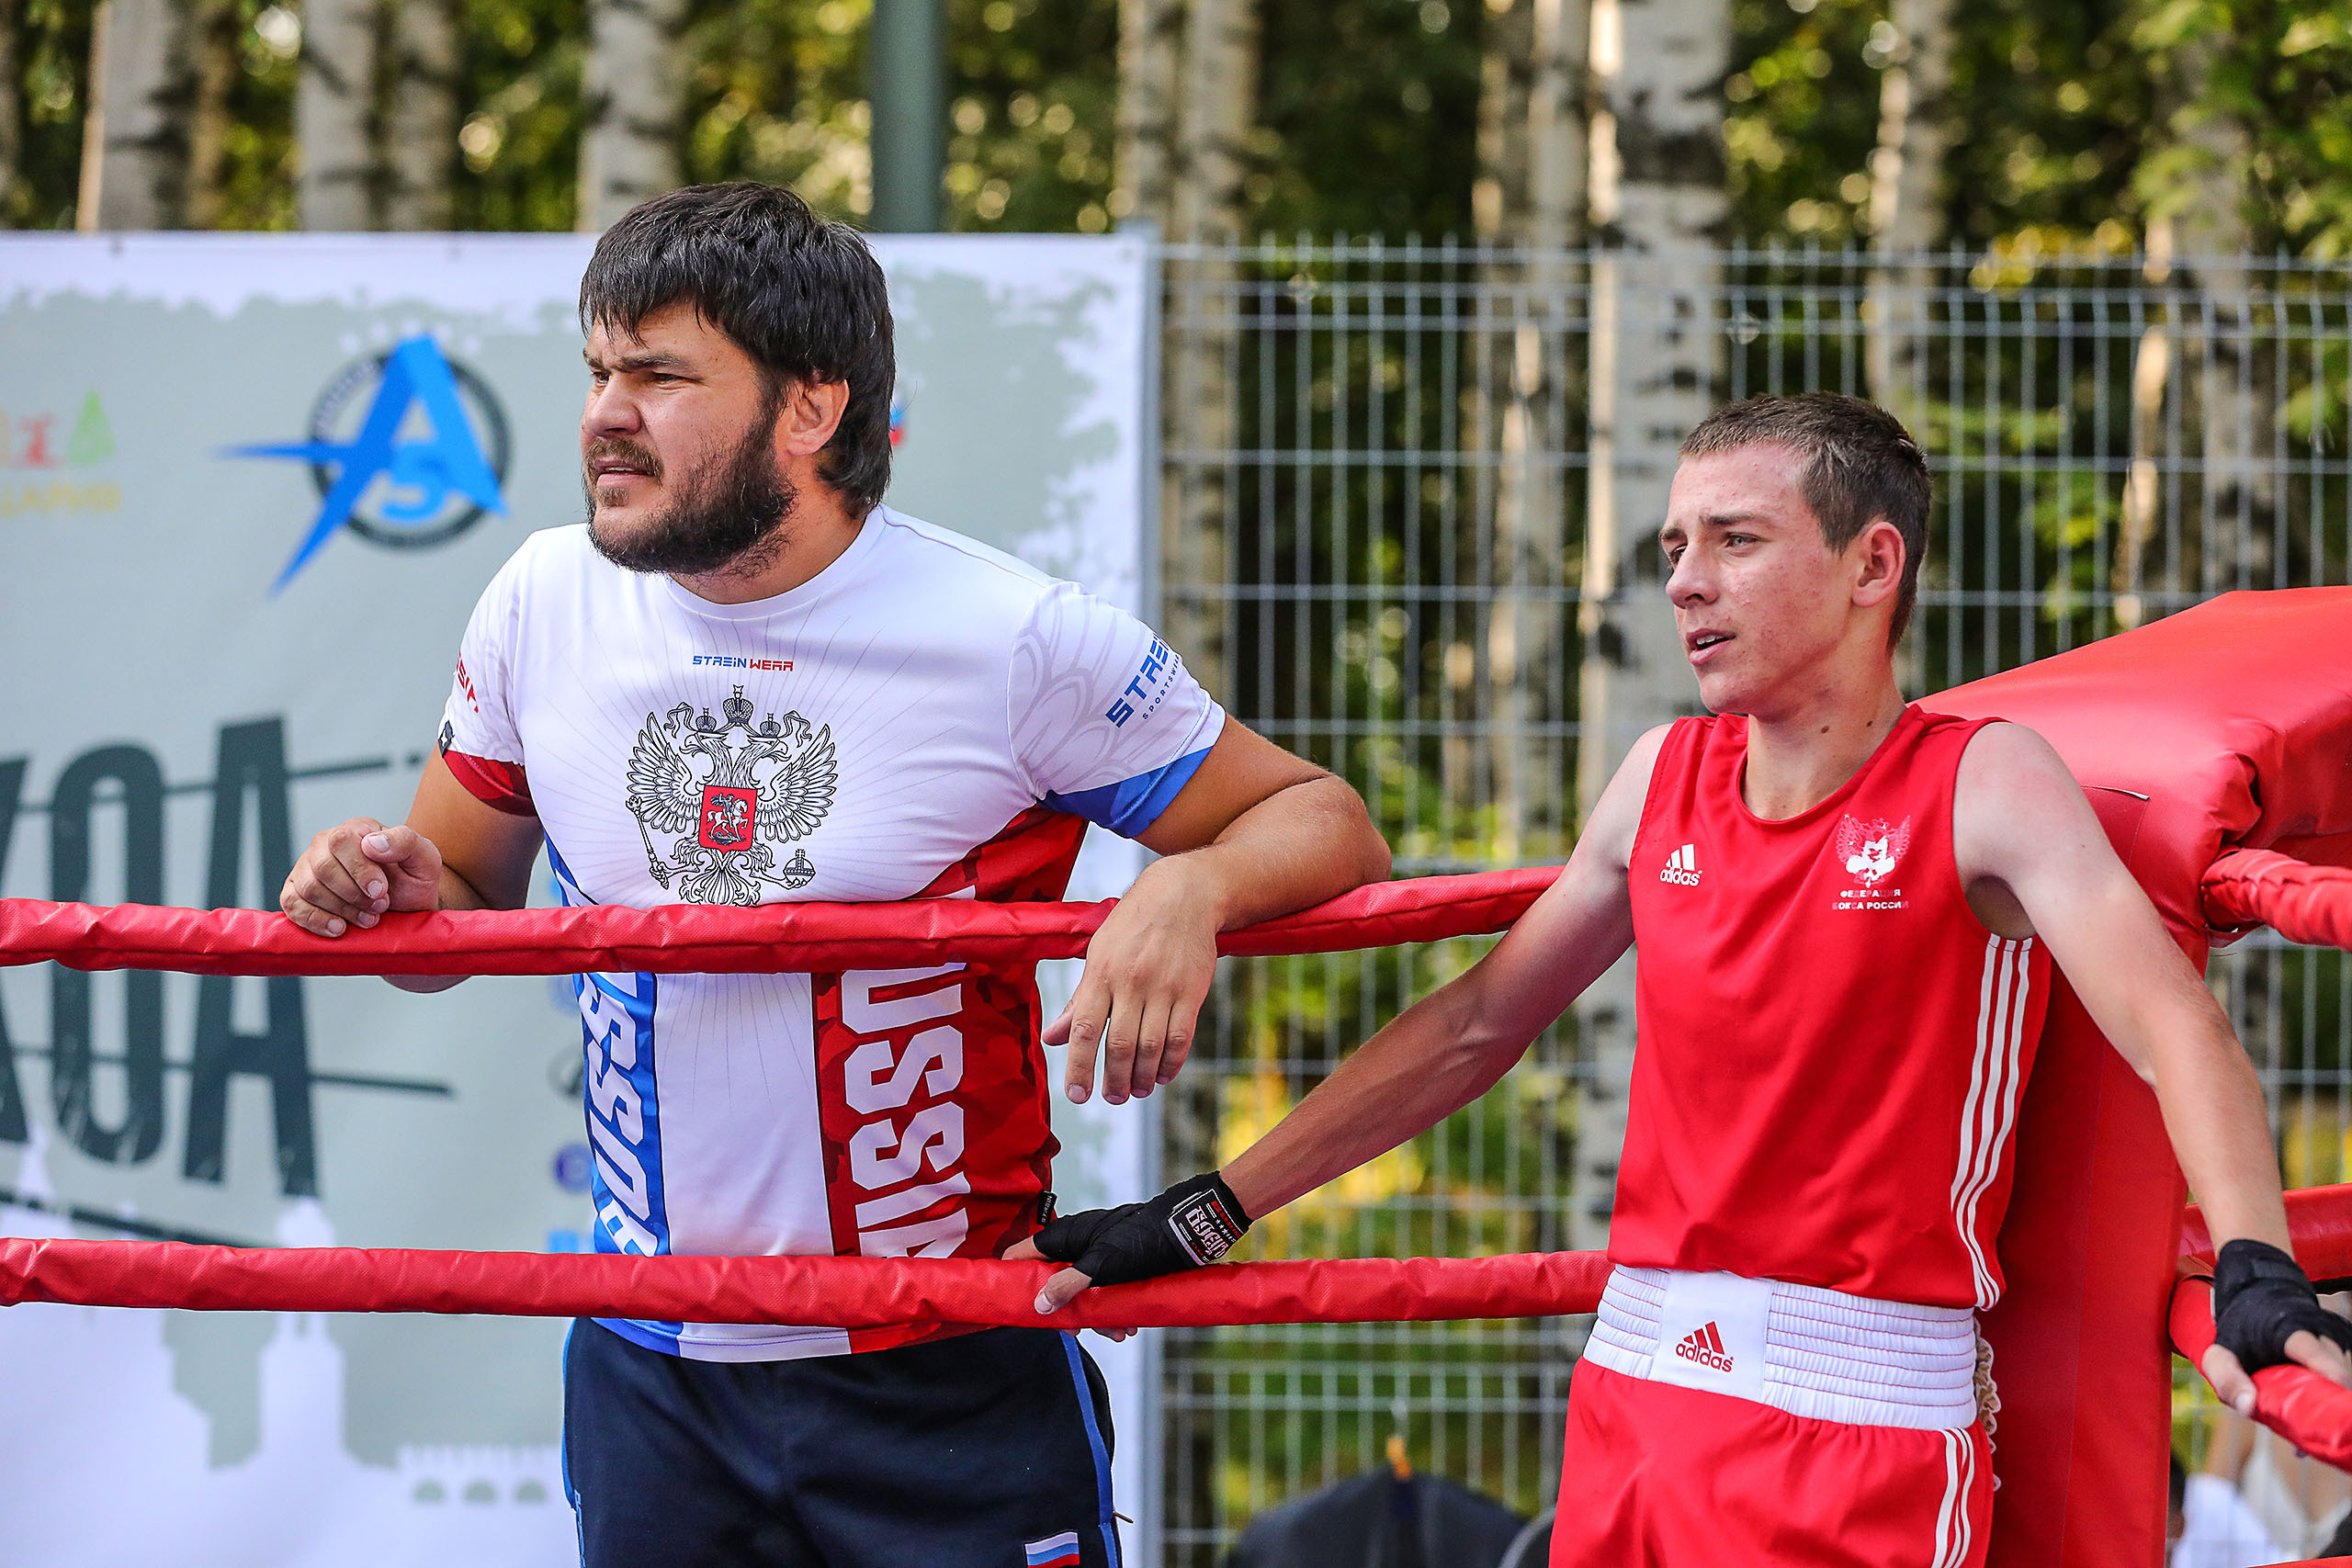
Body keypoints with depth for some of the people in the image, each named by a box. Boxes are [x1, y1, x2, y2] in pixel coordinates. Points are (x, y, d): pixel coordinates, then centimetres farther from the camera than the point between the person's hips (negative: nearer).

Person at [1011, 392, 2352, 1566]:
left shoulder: (1983, 785, -7)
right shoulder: (1667, 780, 11)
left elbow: (2177, 1034, -20)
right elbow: (1474, 1029, 20)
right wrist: (1207, 1219, 19)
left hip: (1863, 1429, -5)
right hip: (1634, 1390, 6)